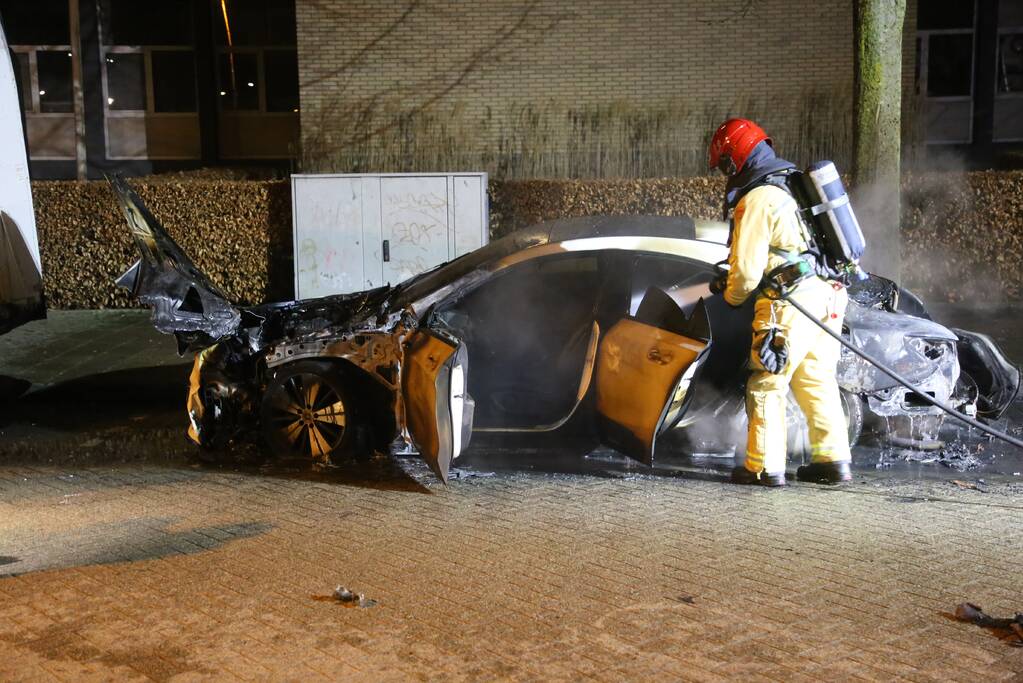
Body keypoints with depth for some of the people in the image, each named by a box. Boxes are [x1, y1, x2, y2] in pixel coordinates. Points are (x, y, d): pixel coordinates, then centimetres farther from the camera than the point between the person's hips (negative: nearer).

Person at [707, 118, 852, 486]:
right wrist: (730, 279, 27)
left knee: (767, 384, 0)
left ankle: (765, 467, 4)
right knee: (816, 380, 16)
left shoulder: (756, 200, -11)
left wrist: (732, 295, 8)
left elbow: (747, 266, -14)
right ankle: (833, 459, 19)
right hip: (826, 294, 9)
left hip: (791, 302, -9)